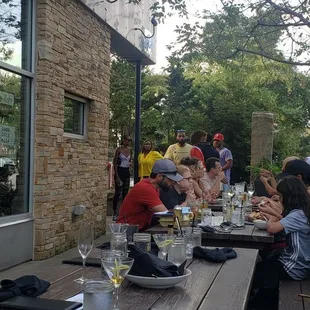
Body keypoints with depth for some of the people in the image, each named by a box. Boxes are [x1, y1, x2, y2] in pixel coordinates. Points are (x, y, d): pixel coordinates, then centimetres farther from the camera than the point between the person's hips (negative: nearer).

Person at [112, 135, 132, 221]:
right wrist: (117, 176, -13)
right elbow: (114, 163, -9)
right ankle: (114, 213, 0)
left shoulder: (129, 150, 8)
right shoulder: (119, 149, -8)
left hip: (127, 172, 6)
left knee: (125, 192, 8)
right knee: (118, 192, -6)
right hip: (120, 171, -6)